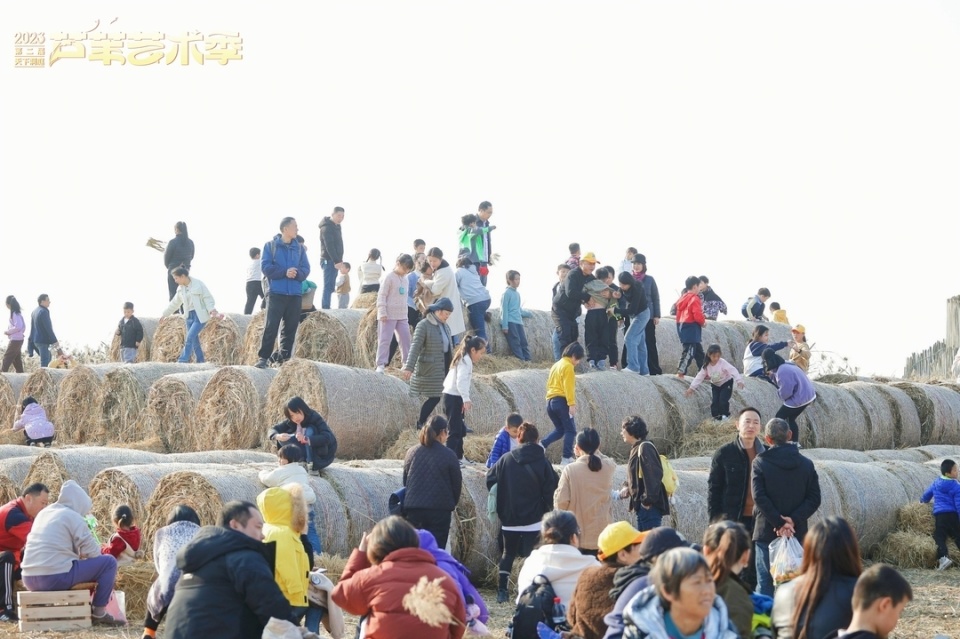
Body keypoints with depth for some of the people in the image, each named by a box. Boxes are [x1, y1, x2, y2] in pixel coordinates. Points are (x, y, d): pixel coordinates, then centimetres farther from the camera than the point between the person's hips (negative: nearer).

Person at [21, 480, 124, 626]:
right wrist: (82, 555, 21)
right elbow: (93, 552, -1)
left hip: (29, 580, 8)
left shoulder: (43, 513, 21)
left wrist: (79, 555, 26)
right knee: (109, 562, 3)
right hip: (55, 577, -8)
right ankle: (99, 613, 6)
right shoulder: (73, 517, -2)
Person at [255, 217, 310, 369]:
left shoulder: (299, 248, 12)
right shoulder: (271, 245, 2)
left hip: (295, 294, 4)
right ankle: (262, 357, -7)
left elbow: (306, 269, 8)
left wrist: (297, 273, -14)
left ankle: (285, 357, 12)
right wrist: (285, 272, -16)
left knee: (291, 328, 4)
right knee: (271, 327, -9)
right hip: (276, 292, -4)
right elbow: (266, 267, -6)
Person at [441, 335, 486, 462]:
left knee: (460, 430, 18)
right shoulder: (466, 361, -12)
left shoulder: (463, 359, 18)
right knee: (455, 431, -12)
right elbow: (461, 382, -26)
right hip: (454, 398, -10)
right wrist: (466, 399, -32)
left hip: (452, 397, 10)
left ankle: (458, 457, 26)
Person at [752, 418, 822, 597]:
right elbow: (814, 499, -2)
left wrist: (779, 523, -12)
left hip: (766, 533, -2)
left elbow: (759, 498, -13)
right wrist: (794, 519, -10)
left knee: (765, 582, 2)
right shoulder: (806, 464, 5)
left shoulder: (760, 463, -4)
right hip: (797, 533, 2)